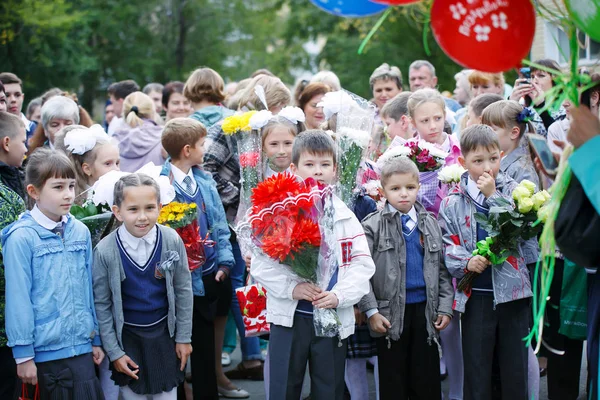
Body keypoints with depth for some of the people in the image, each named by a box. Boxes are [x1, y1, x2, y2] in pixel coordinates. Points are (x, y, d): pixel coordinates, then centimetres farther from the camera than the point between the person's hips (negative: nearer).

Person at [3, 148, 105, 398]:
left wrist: (96, 339, 13)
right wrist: (23, 354, -9)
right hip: (46, 350, -5)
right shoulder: (22, 238, -11)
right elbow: (18, 299, -10)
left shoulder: (81, 232, 5)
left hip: (82, 345, 5)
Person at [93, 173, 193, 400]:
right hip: (126, 336, -1)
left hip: (164, 333, 1)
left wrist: (184, 337, 2)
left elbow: (183, 291, -2)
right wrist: (114, 352, -5)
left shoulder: (172, 241, -13)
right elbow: (101, 304, -8)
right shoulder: (104, 251, -17)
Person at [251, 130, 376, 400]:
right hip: (289, 317, -2)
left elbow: (362, 264, 0)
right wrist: (291, 288, -21)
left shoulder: (344, 217, 4)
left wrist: (339, 295, -16)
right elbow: (261, 264, -8)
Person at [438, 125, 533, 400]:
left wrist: (494, 196, -15)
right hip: (475, 296, 0)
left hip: (513, 292, 0)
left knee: (515, 367, 9)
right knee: (476, 370, 7)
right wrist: (466, 262, -18)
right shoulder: (453, 202, 2)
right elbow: (447, 243, -1)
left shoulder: (512, 190, 2)